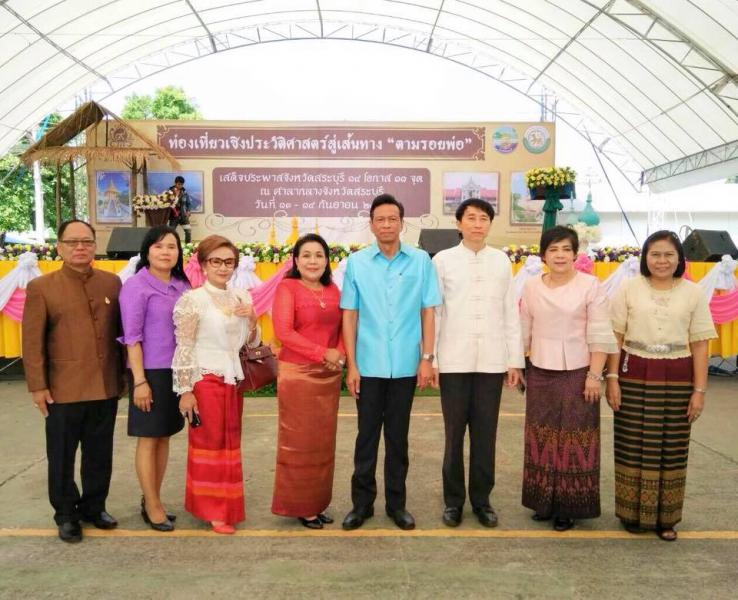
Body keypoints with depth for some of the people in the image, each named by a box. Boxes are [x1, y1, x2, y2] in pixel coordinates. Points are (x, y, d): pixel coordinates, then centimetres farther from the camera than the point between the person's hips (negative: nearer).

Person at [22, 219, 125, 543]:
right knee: (62, 456, 10)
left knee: (100, 455, 14)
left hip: (106, 387, 3)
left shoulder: (112, 282, 5)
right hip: (63, 390, -3)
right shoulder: (41, 287, -3)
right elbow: (32, 342, -4)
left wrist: (123, 374, 9)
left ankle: (93, 507, 32)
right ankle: (66, 515, 26)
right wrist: (38, 386, -7)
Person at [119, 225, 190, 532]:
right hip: (150, 371, -6)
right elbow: (132, 337, -12)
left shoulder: (183, 285, 6)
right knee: (148, 439, 5)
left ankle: (152, 500, 26)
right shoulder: (136, 286, -10)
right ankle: (152, 506, 16)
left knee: (164, 437, 13)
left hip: (177, 371, 6)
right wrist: (139, 380, -15)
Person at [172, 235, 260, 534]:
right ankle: (213, 511, 15)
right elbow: (183, 349, -12)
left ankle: (225, 505, 26)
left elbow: (251, 343, 13)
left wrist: (252, 320, -6)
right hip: (206, 380, -6)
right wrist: (185, 391, -14)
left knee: (230, 444, 13)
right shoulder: (192, 300, -11)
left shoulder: (241, 298, 7)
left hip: (233, 380, 6)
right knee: (210, 444, 3)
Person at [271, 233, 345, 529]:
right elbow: (283, 331, -15)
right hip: (297, 374, -5)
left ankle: (317, 503, 23)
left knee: (323, 441, 11)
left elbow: (343, 328, 15)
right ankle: (299, 505, 15)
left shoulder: (333, 290, 11)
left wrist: (341, 355, -6)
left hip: (329, 375, 6)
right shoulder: (287, 288, -6)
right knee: (299, 441, 2)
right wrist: (323, 353, -15)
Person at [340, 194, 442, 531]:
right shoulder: (357, 263, 0)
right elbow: (349, 316, 1)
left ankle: (396, 503, 25)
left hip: (405, 365, 0)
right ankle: (362, 503, 22)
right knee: (367, 436, 8)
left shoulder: (421, 261, 0)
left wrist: (427, 358, -2)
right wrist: (351, 365, -2)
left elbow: (428, 312, 3)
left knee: (398, 437, 11)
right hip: (368, 366, 0)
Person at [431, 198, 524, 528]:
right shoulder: (443, 260, 2)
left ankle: (482, 499, 22)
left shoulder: (501, 260, 8)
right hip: (454, 361, -1)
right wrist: (429, 358, -3)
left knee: (485, 433, 8)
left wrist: (515, 359, 5)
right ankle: (453, 500, 20)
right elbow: (433, 312, 1)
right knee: (454, 433, 7)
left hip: (492, 361, 2)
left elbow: (511, 312, 7)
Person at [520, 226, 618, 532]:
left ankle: (568, 507, 14)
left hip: (577, 372, -3)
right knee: (542, 437, 10)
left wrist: (595, 375, -12)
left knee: (573, 439, 2)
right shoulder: (531, 287, 4)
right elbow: (524, 332, 11)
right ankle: (544, 502, 23)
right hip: (540, 372, 4)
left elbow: (599, 336, -7)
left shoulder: (591, 286, -6)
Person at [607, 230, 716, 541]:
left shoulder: (693, 293, 2)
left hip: (677, 379, 1)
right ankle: (633, 512, 20)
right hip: (634, 376, -1)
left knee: (672, 447, 7)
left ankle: (666, 517, 21)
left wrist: (699, 390, -1)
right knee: (633, 445, 5)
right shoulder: (629, 288, 0)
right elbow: (615, 337, 1)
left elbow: (700, 344, 2)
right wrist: (612, 378, -5)